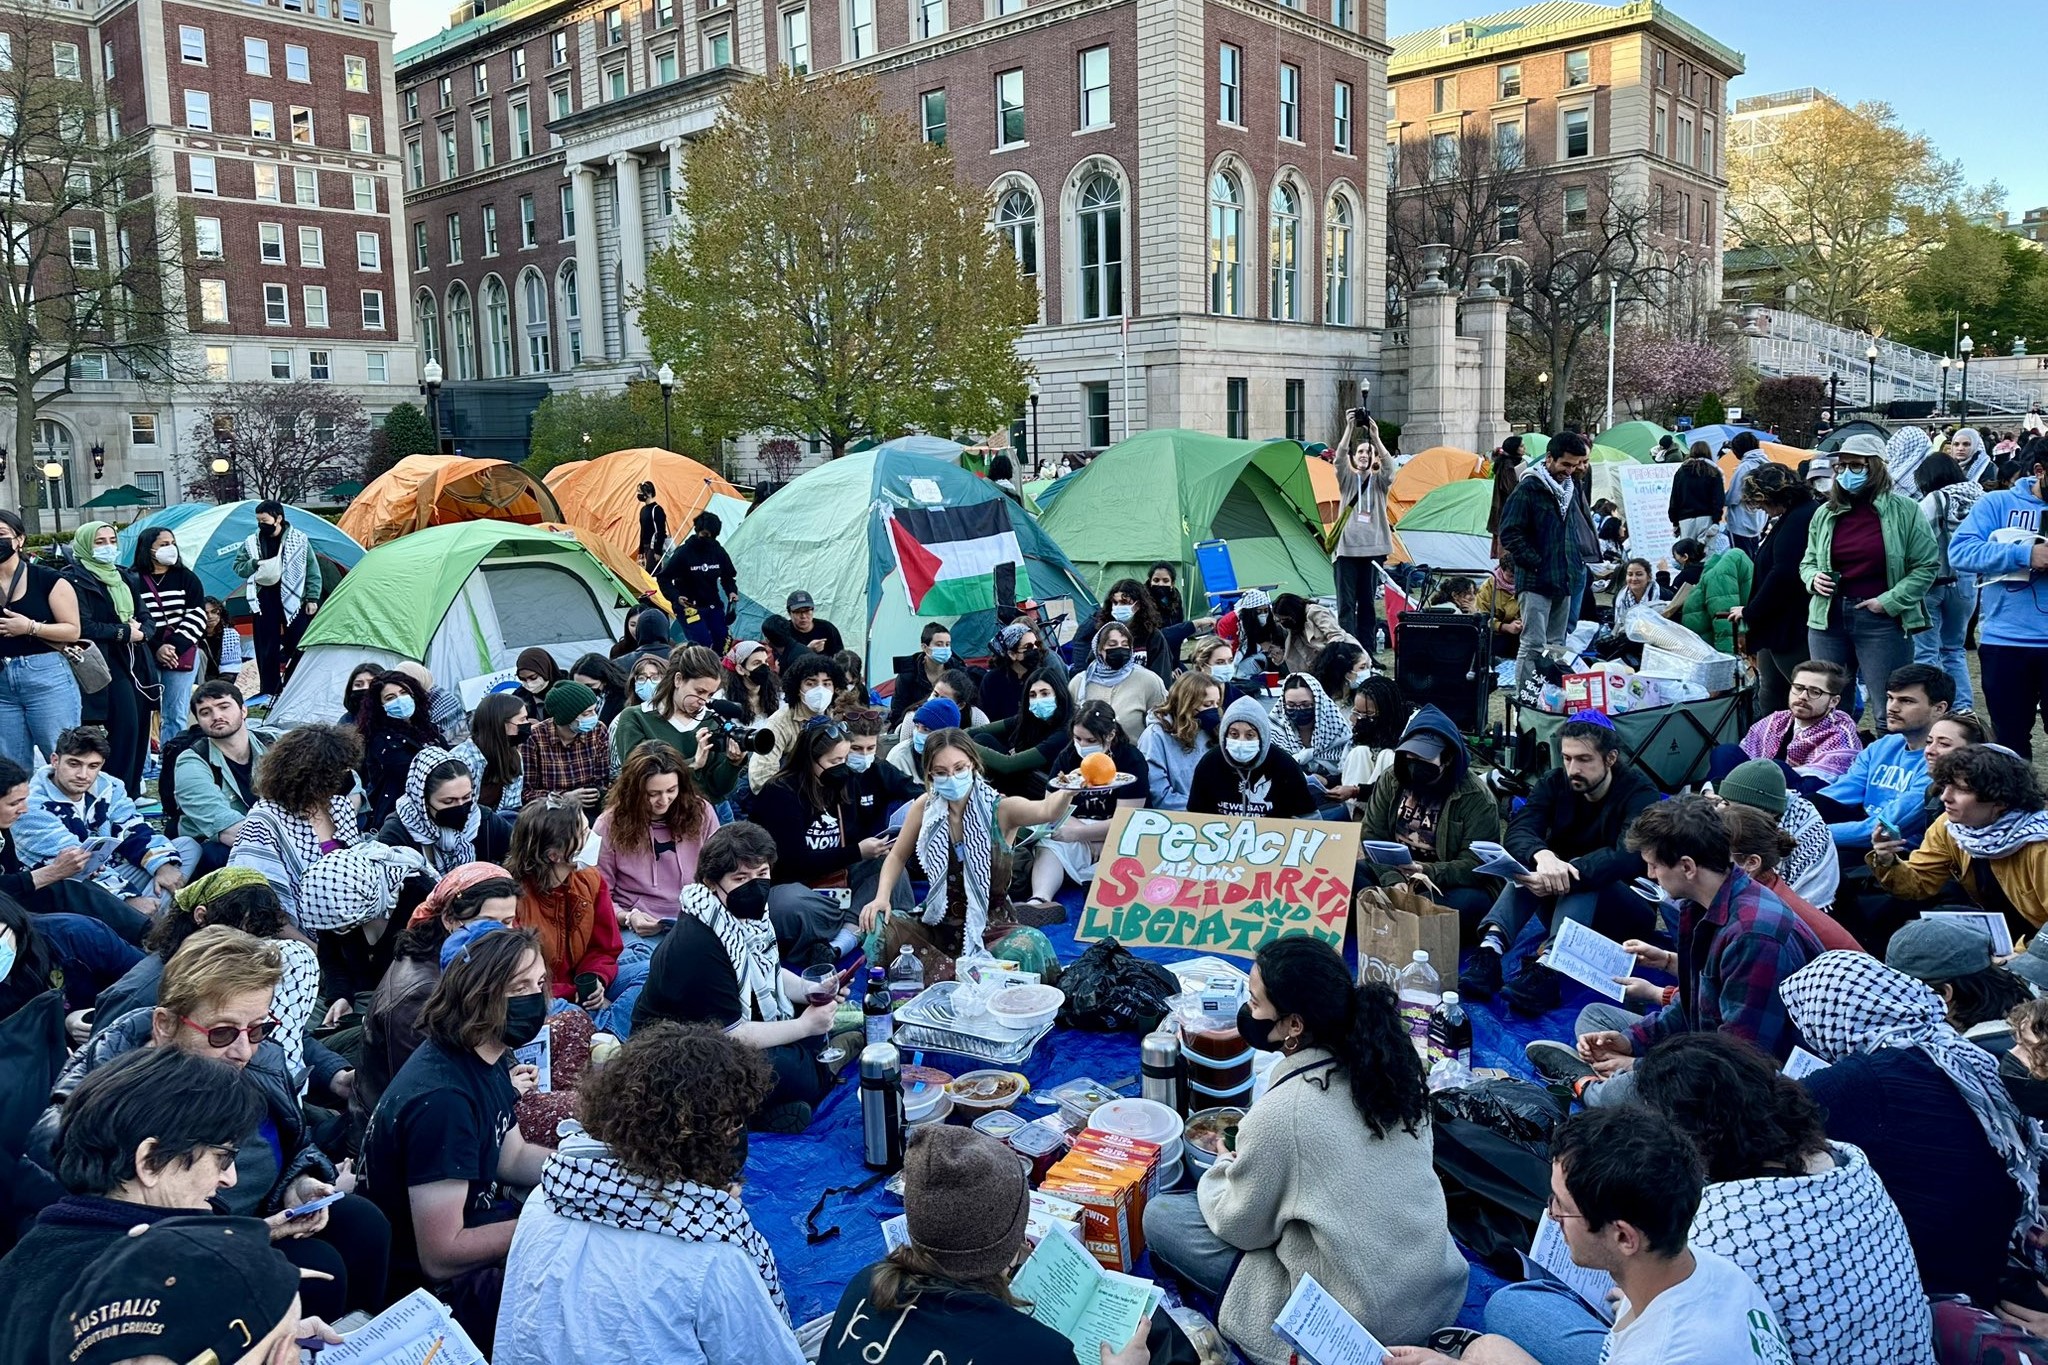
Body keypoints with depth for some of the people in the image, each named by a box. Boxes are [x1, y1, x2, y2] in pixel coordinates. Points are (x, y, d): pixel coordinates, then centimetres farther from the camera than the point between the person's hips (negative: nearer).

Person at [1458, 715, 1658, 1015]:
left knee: (1583, 876, -33)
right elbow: (1517, 832, -19)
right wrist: (1542, 856, -43)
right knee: (1531, 858, -26)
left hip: (1622, 912, -3)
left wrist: (1566, 874, -46)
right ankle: (1491, 947, -45)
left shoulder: (1639, 793, -13)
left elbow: (1628, 857, -31)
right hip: (1562, 905, 3)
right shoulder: (1554, 783, -2)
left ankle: (1549, 967, -52)